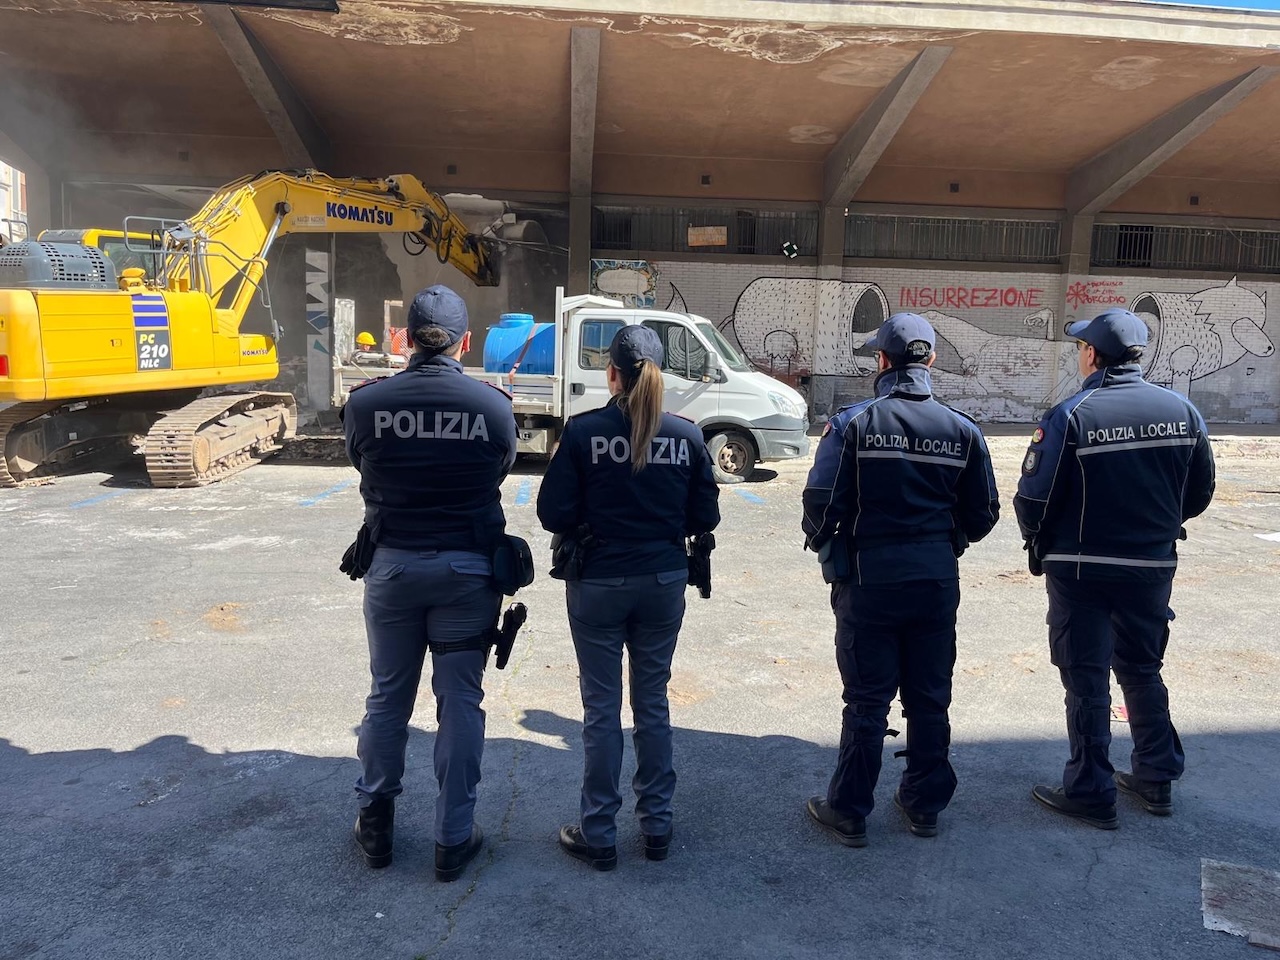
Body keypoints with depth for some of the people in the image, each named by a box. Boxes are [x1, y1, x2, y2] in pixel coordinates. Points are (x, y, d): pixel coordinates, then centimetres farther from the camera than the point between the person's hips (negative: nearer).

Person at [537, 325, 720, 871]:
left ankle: (599, 836, 18)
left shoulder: (584, 432, -12)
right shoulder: (686, 436, -4)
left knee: (602, 708, 8)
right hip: (664, 583, 3)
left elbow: (553, 513, -11)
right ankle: (657, 826, 27)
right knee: (653, 702, 16)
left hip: (598, 584, -2)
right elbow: (704, 518, -1)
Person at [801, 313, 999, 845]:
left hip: (869, 581, -3)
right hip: (937, 582, 3)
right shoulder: (962, 430, 0)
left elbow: (820, 503, -14)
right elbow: (983, 514, 5)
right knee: (929, 699, 16)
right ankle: (924, 805, 30)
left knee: (867, 701, 7)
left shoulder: (853, 424, -11)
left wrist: (826, 549, 7)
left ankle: (848, 812, 18)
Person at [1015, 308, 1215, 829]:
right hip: (1153, 566, 5)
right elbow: (1200, 492, 7)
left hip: (1081, 569, -5)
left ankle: (1091, 793, 15)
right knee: (1142, 670, 21)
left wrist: (1039, 544, 4)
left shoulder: (1070, 416, -18)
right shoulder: (1181, 410, -2)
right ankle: (1156, 778, 32)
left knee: (1087, 679, 6)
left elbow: (1033, 500, -16)